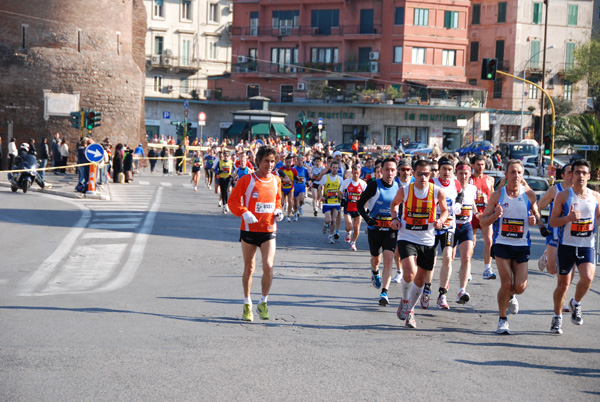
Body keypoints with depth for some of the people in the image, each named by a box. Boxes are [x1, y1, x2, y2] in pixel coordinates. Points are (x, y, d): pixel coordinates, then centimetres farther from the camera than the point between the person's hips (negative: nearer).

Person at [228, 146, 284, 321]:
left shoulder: (276, 180, 5)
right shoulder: (247, 180, -8)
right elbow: (233, 201, -6)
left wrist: (278, 211, 1)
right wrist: (244, 213, -22)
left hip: (269, 230, 2)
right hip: (249, 229, -2)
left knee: (268, 267, -12)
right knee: (249, 268, 9)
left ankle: (263, 302, 7)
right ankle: (247, 304, 24)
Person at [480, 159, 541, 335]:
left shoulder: (529, 194, 1)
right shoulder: (497, 195, -2)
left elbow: (537, 215, 15)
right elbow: (482, 222, 1)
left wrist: (535, 219, -9)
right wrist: (495, 215, -20)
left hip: (522, 245, 1)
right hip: (502, 243, -1)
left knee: (520, 287, -4)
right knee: (506, 283, -9)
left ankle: (510, 296, 34)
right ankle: (502, 319, 11)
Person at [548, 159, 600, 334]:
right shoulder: (563, 196, -3)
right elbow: (552, 222, -4)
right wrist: (569, 218, -21)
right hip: (566, 245, -1)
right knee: (563, 284, 6)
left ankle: (576, 304, 9)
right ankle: (557, 317, 27)